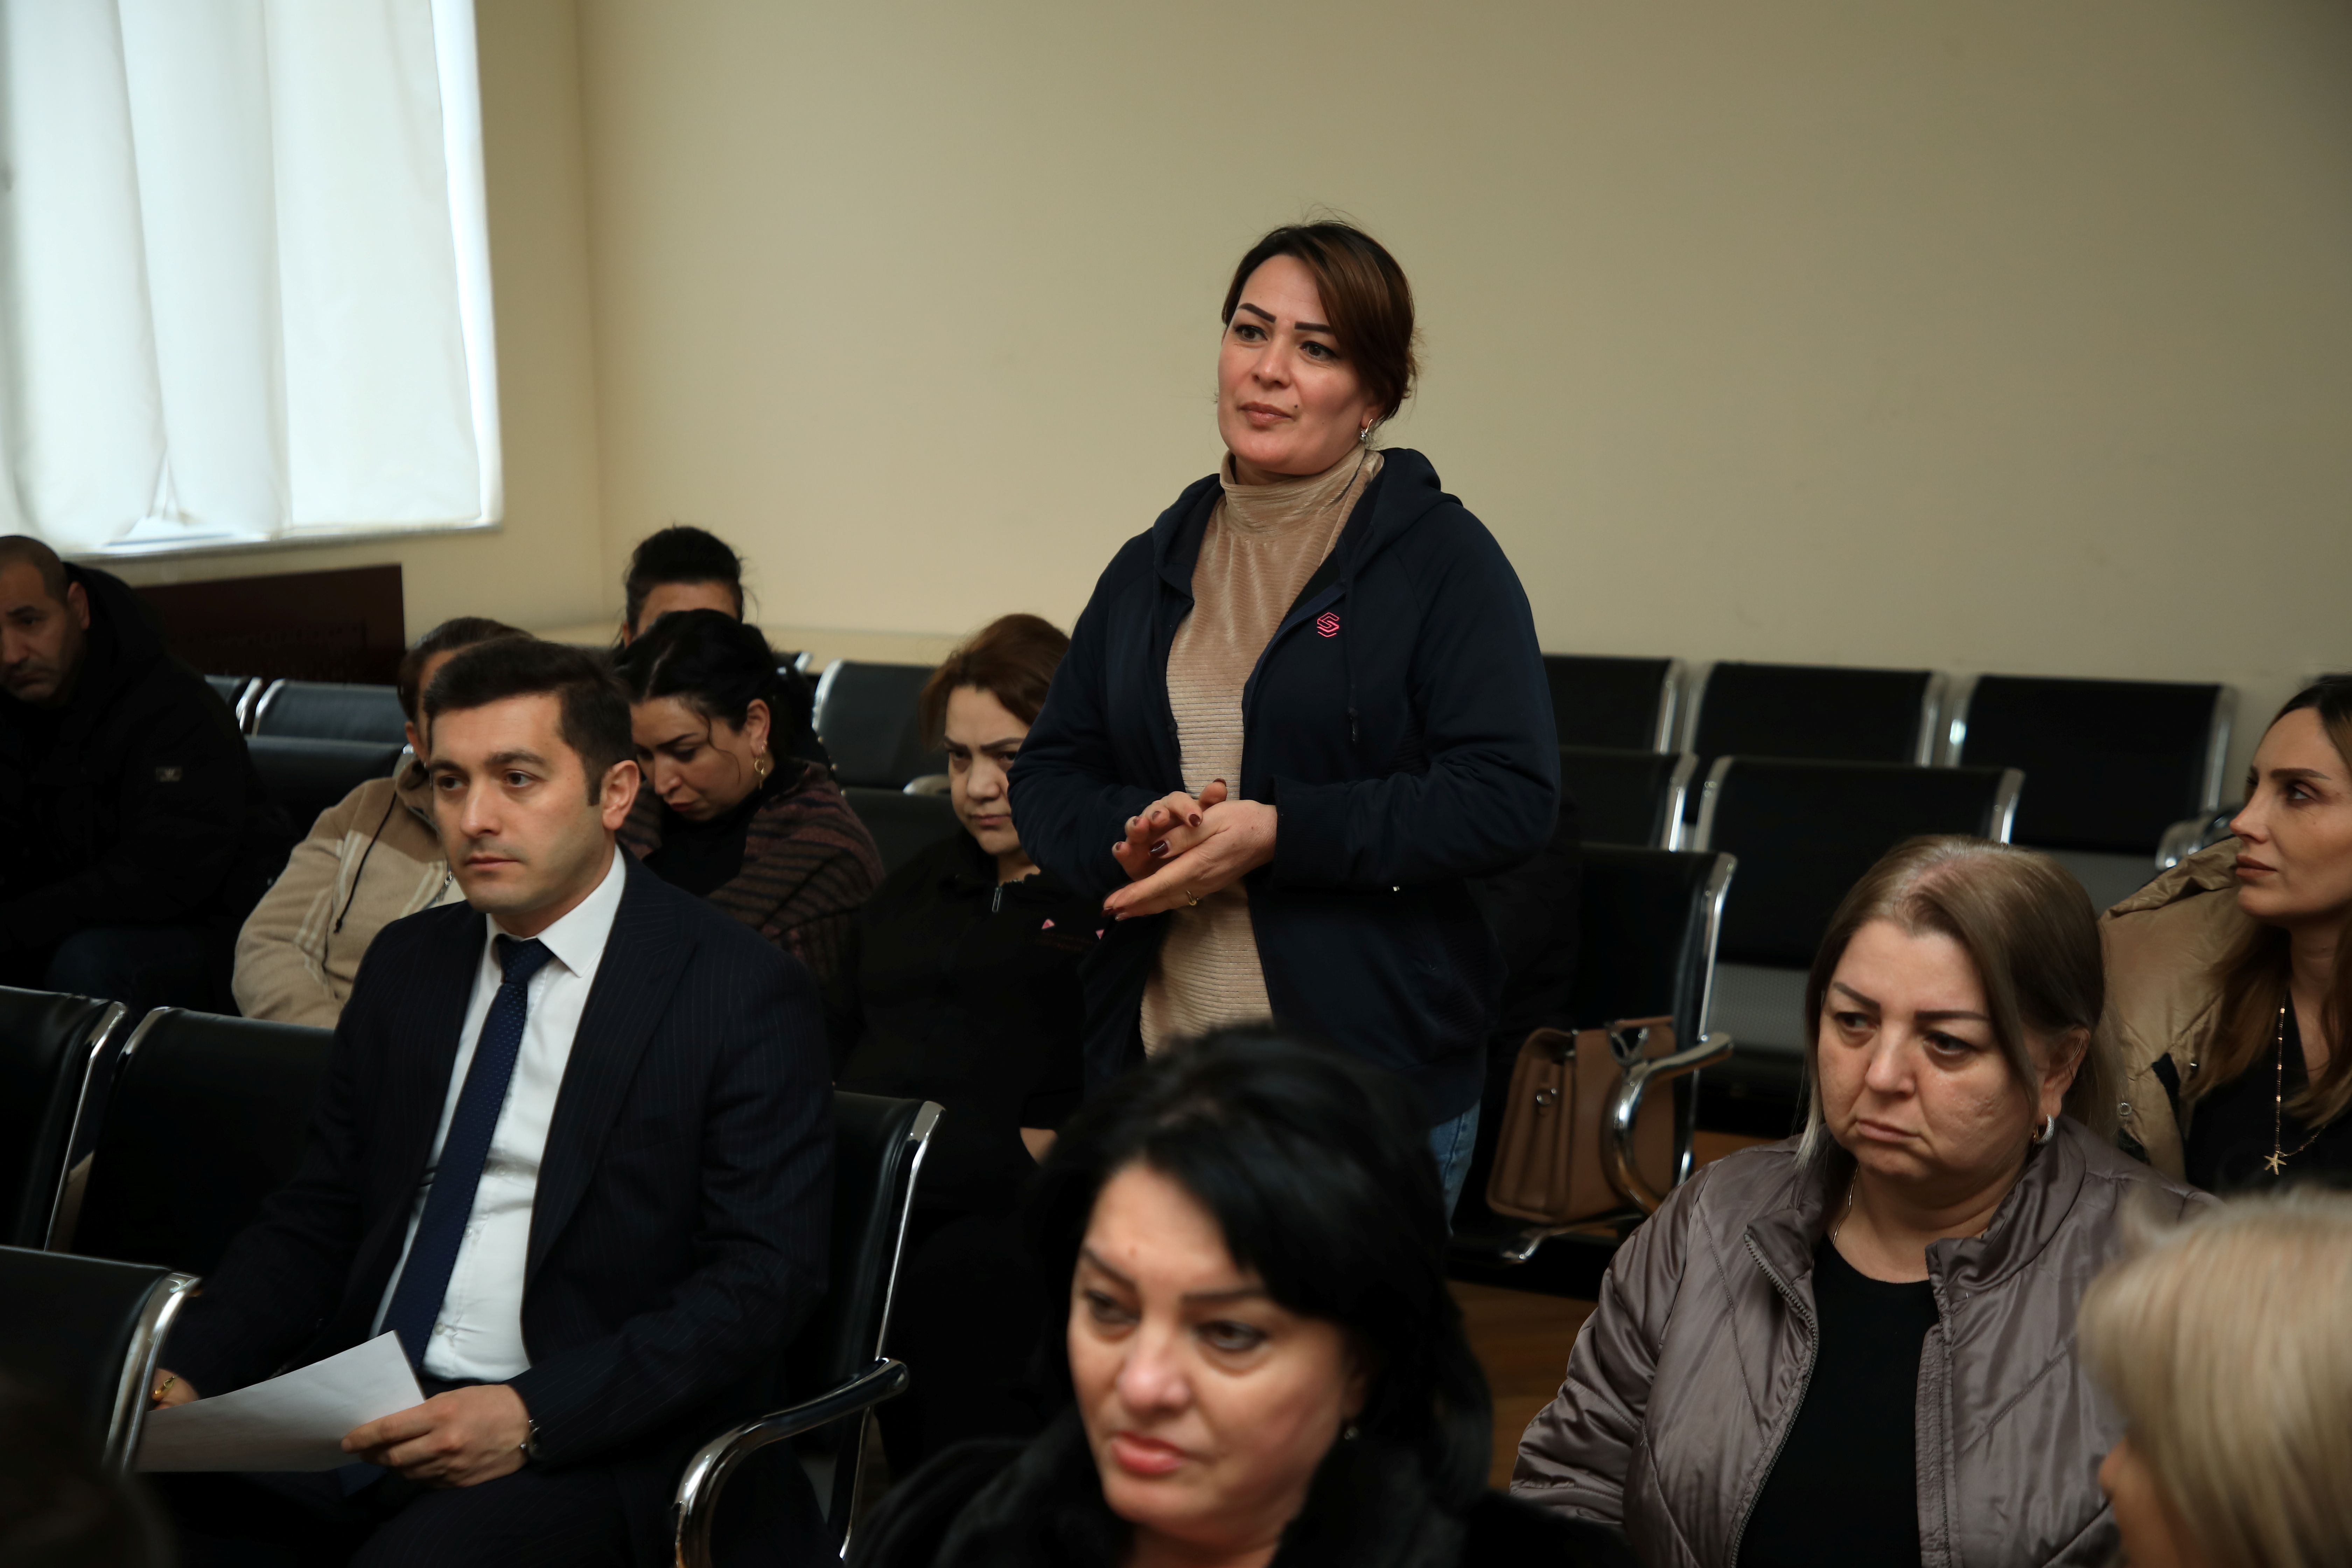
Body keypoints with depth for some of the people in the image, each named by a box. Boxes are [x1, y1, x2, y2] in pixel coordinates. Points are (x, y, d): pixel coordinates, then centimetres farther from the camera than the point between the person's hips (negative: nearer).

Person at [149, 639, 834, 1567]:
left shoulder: (742, 995, -5)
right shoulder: (407, 964, 15)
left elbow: (764, 1277, -10)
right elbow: (316, 1217, 18)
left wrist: (533, 1416, -21)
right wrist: (183, 1376, -1)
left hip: (591, 1445, -5)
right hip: (357, 1414, 5)